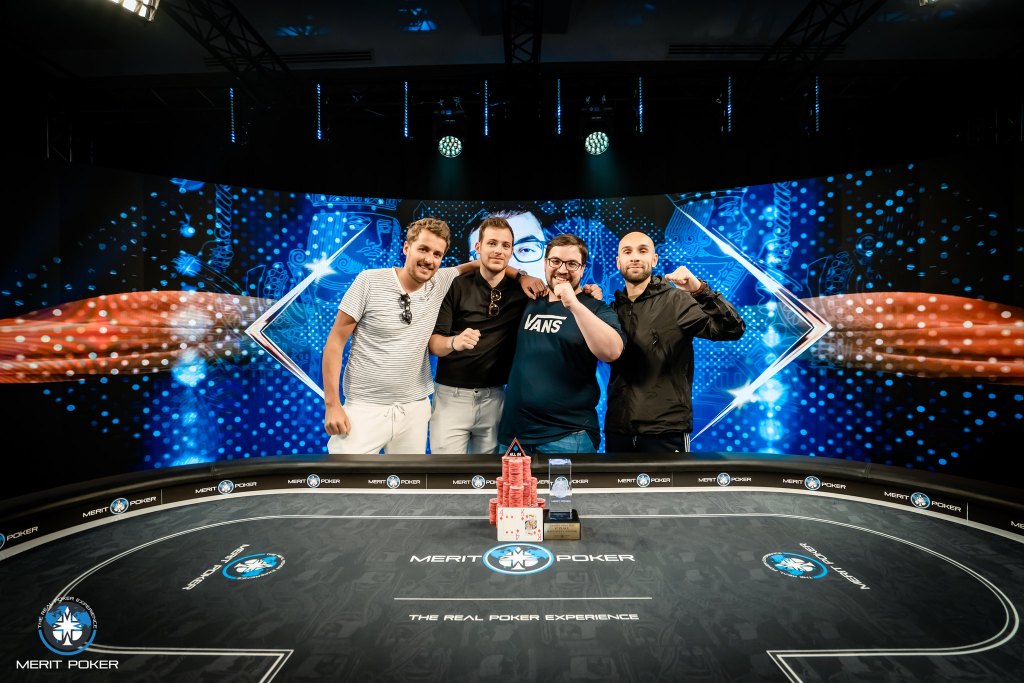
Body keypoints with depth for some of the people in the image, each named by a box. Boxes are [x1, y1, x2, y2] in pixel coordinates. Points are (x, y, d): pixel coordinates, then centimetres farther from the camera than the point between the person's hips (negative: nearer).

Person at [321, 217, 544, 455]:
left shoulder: (442, 282, -1)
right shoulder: (370, 281, -9)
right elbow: (336, 340, -6)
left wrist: (521, 275, -2)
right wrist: (332, 404, -10)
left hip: (415, 408, 3)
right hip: (365, 407, -3)